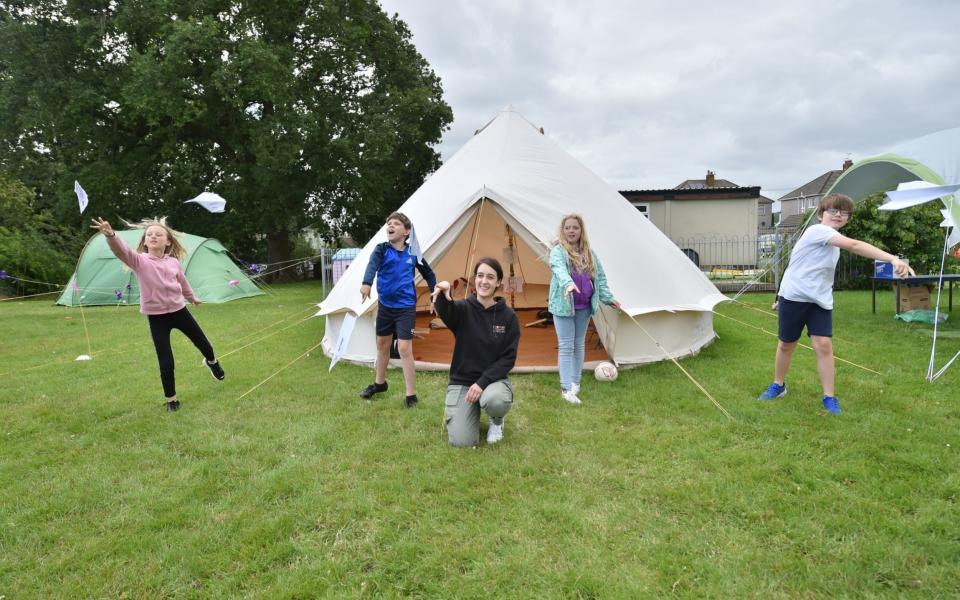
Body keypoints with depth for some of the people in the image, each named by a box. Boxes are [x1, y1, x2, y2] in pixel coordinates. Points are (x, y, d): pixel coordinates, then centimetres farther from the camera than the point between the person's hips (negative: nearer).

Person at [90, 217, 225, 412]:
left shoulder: (174, 262, -2)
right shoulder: (140, 261, -12)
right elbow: (122, 251, -34)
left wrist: (193, 297, 33)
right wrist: (111, 235, -54)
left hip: (179, 311, 3)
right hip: (156, 318, -3)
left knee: (203, 344, 19)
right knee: (165, 362, -5)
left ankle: (212, 362, 55)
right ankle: (171, 398, 17)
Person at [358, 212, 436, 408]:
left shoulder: (413, 253, -3)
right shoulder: (381, 249, -6)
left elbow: (429, 275, 11)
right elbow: (372, 265, -28)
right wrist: (366, 283, -48)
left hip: (406, 307, -2)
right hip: (385, 306, 2)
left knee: (404, 349, -9)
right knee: (382, 345, 18)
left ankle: (411, 395, 1)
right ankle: (379, 383, 39)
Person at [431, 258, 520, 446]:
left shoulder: (508, 316, -5)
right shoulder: (463, 309, -8)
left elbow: (508, 358, -7)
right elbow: (445, 311, -33)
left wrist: (483, 382, -20)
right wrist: (443, 296, -57)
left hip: (493, 379, 0)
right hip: (462, 381, 0)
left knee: (495, 400, -36)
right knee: (462, 441, -15)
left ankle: (496, 420, 2)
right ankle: (454, 409, 20)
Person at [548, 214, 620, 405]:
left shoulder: (589, 253, 9)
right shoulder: (558, 251, -10)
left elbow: (600, 276, 14)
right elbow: (559, 269, -32)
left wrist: (608, 298, 12)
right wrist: (568, 283, -51)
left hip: (584, 307, 6)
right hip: (564, 306, -6)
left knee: (579, 345, 15)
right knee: (566, 346, -5)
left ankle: (575, 383, 28)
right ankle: (567, 388, 0)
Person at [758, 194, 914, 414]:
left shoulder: (835, 242, 12)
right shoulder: (817, 230, -16)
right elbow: (854, 245, -30)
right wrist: (893, 259, -41)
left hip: (820, 301, 6)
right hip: (794, 297, -6)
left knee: (824, 345, -8)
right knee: (786, 344, 6)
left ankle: (829, 397, 1)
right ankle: (778, 386, 26)